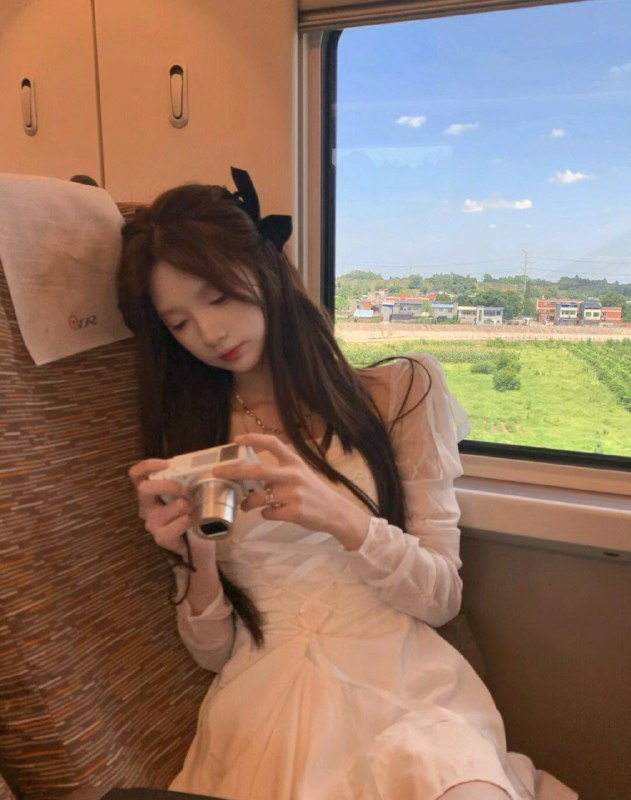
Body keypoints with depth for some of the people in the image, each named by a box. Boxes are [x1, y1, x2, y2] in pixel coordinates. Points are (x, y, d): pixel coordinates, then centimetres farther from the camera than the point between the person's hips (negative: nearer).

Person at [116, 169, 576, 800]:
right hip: (265, 700, 2)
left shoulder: (401, 390, 4)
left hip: (400, 682, -1)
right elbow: (215, 653, 8)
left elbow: (442, 598, 0)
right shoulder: (187, 443, 9)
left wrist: (342, 519, -17)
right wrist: (198, 563, -12)